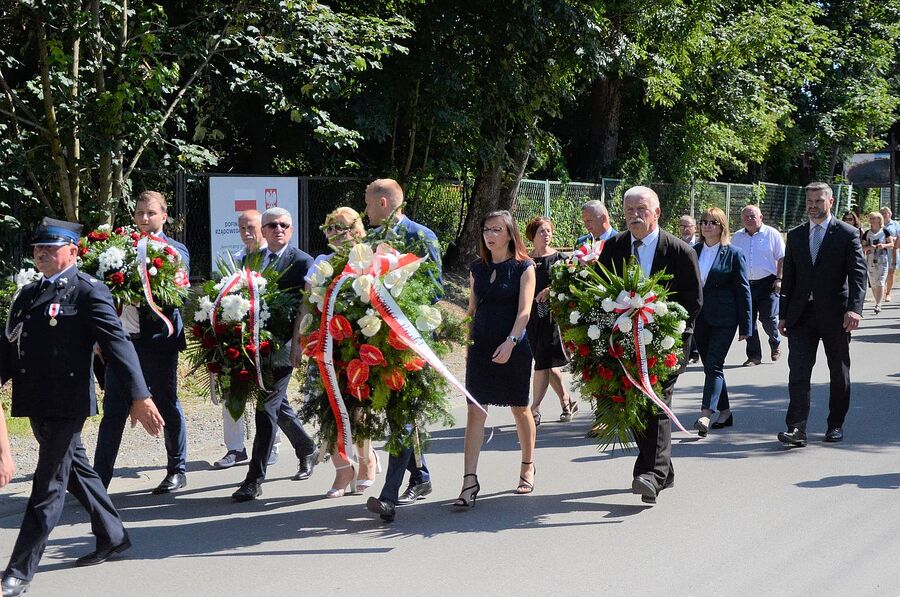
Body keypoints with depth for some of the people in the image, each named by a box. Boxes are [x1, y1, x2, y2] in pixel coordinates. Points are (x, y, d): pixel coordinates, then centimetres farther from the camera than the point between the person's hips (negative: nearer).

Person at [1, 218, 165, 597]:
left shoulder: (89, 292, -9)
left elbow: (117, 344, -17)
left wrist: (139, 397, -25)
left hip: (66, 405, -8)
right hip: (36, 403, 8)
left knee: (47, 487, -1)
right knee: (76, 471, 20)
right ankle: (113, 537, 36)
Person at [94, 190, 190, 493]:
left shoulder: (175, 250, 0)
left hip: (158, 340, -4)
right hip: (123, 338, 4)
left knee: (167, 406, 7)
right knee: (113, 410, 5)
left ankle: (177, 470, 22)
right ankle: (98, 480, 8)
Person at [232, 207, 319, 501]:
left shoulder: (302, 262, -5)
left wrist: (293, 342, -19)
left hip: (282, 345, -7)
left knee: (266, 408, -9)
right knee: (277, 403, 19)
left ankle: (254, 479, -6)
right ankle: (307, 450, 41)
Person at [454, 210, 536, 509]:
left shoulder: (523, 267, -3)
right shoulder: (477, 268, 10)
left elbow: (524, 310, -11)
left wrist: (510, 342, -24)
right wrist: (468, 342, 12)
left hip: (513, 347, -3)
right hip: (481, 347, 4)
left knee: (520, 409, 9)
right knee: (475, 411, -5)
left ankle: (527, 467, 29)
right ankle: (469, 480, -9)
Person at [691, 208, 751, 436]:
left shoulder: (733, 254, -3)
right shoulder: (693, 252, 9)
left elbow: (743, 290, -3)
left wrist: (745, 326, -6)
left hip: (723, 320, -5)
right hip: (699, 319, 5)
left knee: (713, 366, -12)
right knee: (711, 366, 11)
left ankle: (705, 415, -19)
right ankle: (725, 412, 22)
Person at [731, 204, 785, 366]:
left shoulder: (772, 234, 0)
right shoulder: (737, 237, 11)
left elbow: (782, 258, 0)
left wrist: (779, 279, -9)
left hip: (767, 283, -4)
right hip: (744, 284, 4)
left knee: (768, 318, -6)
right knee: (748, 321, 2)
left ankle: (775, 344, 25)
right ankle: (754, 356, 10)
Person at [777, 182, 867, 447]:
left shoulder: (847, 234, -1)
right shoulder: (795, 235, 10)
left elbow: (858, 274, -9)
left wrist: (854, 308, -22)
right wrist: (783, 314, 9)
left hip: (835, 315, -2)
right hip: (801, 314, 2)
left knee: (839, 373, 9)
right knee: (798, 371, -9)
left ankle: (836, 425, 22)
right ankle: (797, 428, -13)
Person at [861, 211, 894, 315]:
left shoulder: (885, 231, 1)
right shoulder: (867, 233, 8)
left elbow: (892, 244, 2)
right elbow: (863, 247, 9)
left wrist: (884, 245, -18)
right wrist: (869, 247, -12)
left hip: (882, 260, -4)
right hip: (870, 260, 4)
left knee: (881, 283, -12)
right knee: (873, 284, 6)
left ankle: (878, 305, -18)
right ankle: (878, 302, 19)